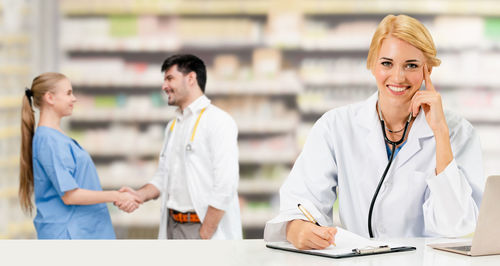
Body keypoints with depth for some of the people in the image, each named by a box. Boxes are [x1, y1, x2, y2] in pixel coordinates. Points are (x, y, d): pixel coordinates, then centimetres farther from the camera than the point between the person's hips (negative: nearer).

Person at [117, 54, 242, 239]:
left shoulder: (219, 121, -9)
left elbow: (225, 186, -16)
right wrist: (140, 195, 0)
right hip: (173, 227, 7)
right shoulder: (173, 125, 17)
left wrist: (204, 235, -18)